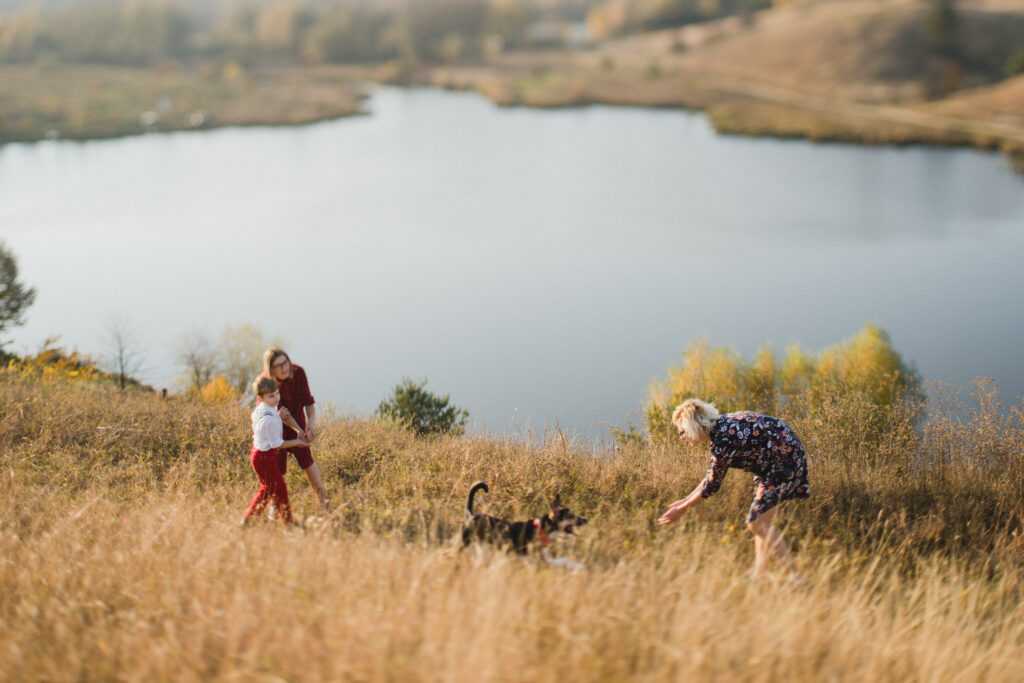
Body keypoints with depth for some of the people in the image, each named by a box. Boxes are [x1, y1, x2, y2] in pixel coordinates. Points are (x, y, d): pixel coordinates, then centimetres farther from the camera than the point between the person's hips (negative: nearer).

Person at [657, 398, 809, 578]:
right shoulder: (720, 427, 4)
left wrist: (682, 509, -8)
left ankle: (794, 577, -7)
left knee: (758, 524, -10)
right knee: (760, 523, 11)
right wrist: (686, 500, 16)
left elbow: (712, 484, -18)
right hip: (771, 463, 10)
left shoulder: (724, 438, -25)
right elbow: (712, 474, 14)